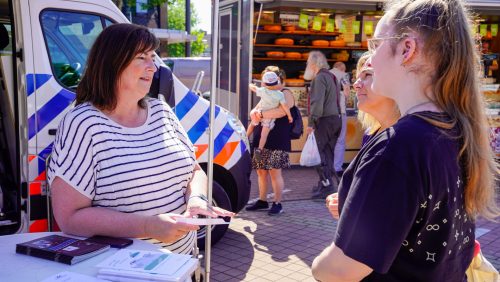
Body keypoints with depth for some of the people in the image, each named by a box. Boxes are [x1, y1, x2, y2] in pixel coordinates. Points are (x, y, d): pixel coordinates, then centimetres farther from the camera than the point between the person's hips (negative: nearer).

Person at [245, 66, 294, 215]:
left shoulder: (286, 94, -4)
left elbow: (282, 111, -23)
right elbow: (256, 110, 18)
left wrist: (262, 114, -21)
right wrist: (255, 113, -6)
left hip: (277, 142, -8)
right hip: (261, 139, 8)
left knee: (274, 171, -6)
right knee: (261, 170, 10)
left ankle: (277, 203, 1)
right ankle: (262, 200, 20)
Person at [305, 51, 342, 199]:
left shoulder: (320, 77, -10)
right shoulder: (332, 77, 19)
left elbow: (317, 102, -19)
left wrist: (311, 123, -18)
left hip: (325, 120, -9)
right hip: (336, 119, 9)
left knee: (322, 154, -6)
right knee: (328, 153, 13)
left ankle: (327, 186, -7)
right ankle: (324, 184, 19)